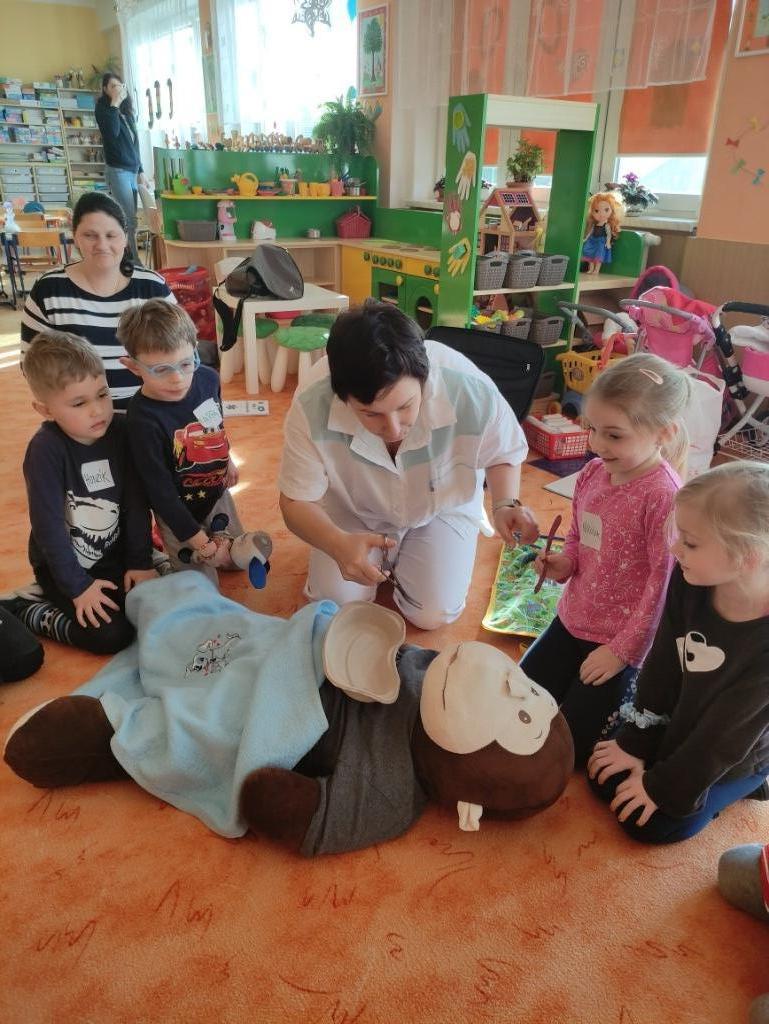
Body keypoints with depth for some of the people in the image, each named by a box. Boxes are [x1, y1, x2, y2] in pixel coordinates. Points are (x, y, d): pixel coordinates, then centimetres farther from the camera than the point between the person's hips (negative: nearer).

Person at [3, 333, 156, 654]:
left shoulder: (120, 431, -9)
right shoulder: (45, 450, -22)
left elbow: (136, 503, -4)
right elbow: (48, 524, -19)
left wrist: (140, 562, -5)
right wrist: (77, 586, -18)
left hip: (114, 556, 6)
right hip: (65, 564, -5)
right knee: (112, 634, -18)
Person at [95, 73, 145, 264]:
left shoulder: (127, 111, 17)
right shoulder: (103, 109, -1)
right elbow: (112, 132, -21)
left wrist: (141, 171, 18)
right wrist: (115, 104, -14)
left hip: (133, 171, 7)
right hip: (117, 171, -7)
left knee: (128, 220, 5)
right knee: (130, 220, -14)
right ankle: (134, 261, -12)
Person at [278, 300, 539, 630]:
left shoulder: (473, 393, -37)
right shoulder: (311, 406, -37)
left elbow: (503, 454, -12)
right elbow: (297, 501, -23)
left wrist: (505, 505, -33)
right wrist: (338, 544, -44)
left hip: (442, 506, 0)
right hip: (354, 509, 1)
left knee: (432, 615, -7)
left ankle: (402, 551, 24)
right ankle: (384, 551, 24)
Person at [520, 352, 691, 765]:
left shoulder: (663, 496, -26)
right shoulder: (593, 473, -4)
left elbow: (666, 584, -22)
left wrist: (623, 650, -16)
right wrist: (563, 564, -9)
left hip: (621, 642, -7)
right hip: (572, 620, 7)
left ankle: (632, 688, 22)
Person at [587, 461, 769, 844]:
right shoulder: (690, 581, -22)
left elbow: (726, 735, -25)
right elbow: (661, 667, -10)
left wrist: (665, 786, -15)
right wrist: (635, 743, -5)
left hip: (729, 756, -5)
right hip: (673, 726, 5)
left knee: (649, 824, -3)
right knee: (604, 779, 9)